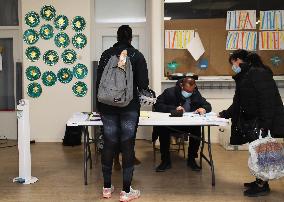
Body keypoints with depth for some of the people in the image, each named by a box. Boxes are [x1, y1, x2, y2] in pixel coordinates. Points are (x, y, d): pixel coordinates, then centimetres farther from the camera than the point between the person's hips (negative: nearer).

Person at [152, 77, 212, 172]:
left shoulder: (196, 94, 4)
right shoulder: (169, 92, -6)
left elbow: (208, 105, 9)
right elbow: (157, 105, -13)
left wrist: (203, 109, -17)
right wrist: (174, 109, -26)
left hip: (189, 124, 2)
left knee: (197, 129, -29)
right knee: (162, 129, -33)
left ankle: (191, 159, -12)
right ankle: (165, 160, -19)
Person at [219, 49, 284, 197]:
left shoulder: (258, 73, -18)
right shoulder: (244, 77, 12)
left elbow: (268, 101, -23)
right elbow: (238, 104, 19)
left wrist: (264, 125, -25)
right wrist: (223, 114, 19)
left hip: (266, 123, -9)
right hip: (253, 122, 9)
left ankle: (262, 186, 12)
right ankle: (260, 180, 27)